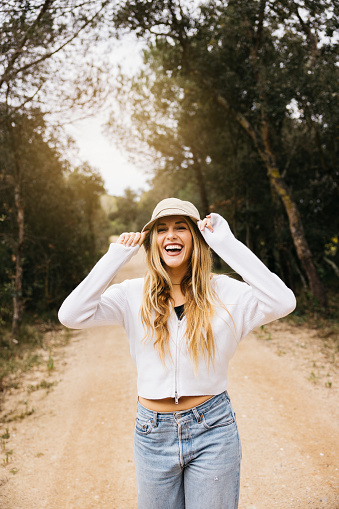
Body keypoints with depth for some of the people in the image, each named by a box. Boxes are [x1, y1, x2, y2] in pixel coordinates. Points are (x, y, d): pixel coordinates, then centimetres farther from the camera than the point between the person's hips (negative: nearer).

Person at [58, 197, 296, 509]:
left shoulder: (222, 291, -7)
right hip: (153, 434, 2)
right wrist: (117, 256, -15)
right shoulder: (134, 294, -4)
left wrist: (227, 244, -20)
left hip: (212, 429, -1)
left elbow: (283, 303, -21)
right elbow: (71, 316, -15)